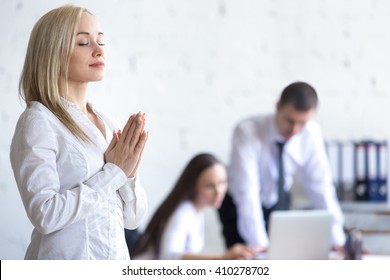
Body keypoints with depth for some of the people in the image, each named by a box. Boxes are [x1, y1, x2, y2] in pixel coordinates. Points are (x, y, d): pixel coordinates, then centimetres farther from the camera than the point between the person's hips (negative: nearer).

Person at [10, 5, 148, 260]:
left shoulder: (108, 125, 5)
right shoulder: (39, 121, -11)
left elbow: (133, 217, 6)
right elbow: (45, 214, -21)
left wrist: (128, 173, -11)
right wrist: (113, 172, -15)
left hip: (117, 256, 6)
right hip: (66, 259, -5)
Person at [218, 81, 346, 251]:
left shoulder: (311, 134, -21)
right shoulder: (247, 131, -33)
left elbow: (320, 185, -17)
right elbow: (246, 190, -38)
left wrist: (337, 240, -23)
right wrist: (259, 244, -46)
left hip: (279, 204, 3)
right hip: (241, 206, -3)